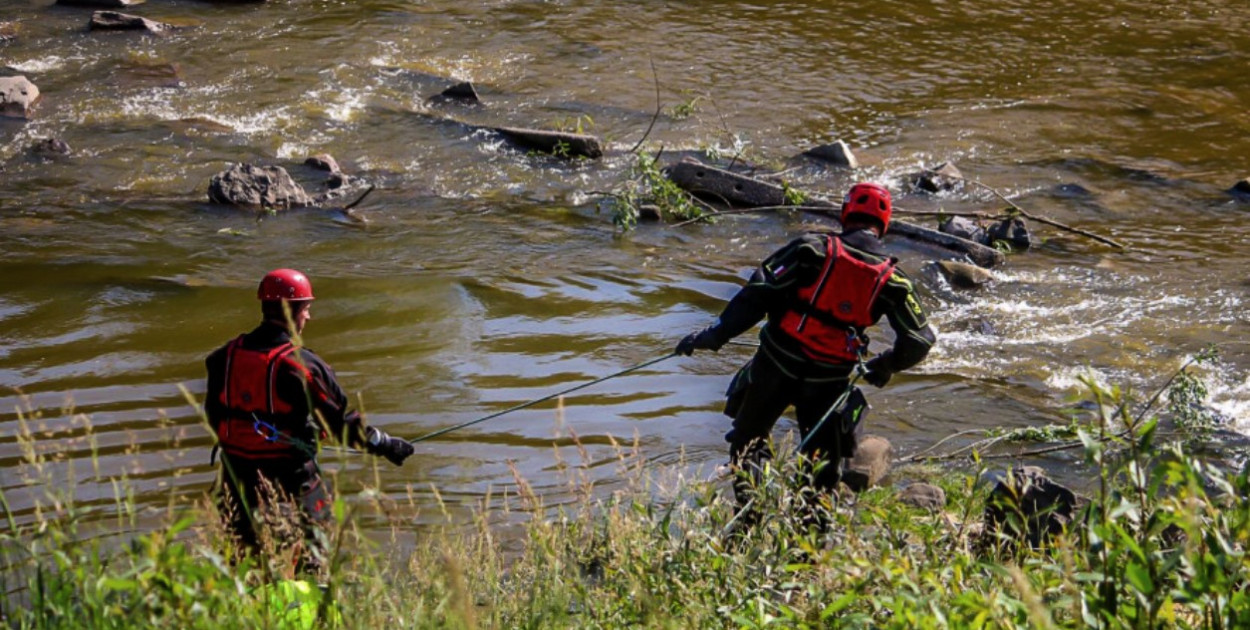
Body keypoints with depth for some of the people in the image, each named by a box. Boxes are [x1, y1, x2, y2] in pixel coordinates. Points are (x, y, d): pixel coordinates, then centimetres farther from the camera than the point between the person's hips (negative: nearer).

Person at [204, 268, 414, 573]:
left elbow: (214, 417, 11)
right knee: (308, 559, 3)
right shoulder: (301, 365, -16)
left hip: (237, 477, 5)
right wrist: (385, 445, 2)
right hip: (290, 479, -5)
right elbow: (339, 420, -10)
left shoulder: (227, 356, 1)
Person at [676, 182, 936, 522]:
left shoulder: (814, 248, -8)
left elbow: (758, 293, -13)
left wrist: (715, 334, -9)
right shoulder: (891, 278, -1)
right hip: (830, 378, 1)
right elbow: (919, 341, 3)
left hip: (777, 363, -1)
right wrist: (884, 366, 22)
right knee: (823, 462, 17)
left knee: (747, 440, 16)